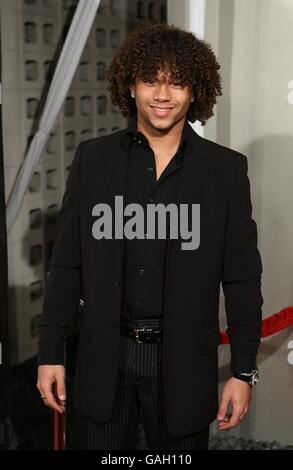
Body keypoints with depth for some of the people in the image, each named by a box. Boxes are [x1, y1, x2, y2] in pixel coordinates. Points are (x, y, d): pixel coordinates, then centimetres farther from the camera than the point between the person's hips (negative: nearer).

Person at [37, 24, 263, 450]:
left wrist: (243, 371, -3)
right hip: (103, 361, 1)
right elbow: (67, 265, 4)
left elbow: (242, 278, -1)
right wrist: (50, 353, 2)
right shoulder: (93, 159, 1)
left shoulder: (225, 169, -3)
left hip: (183, 365, -1)